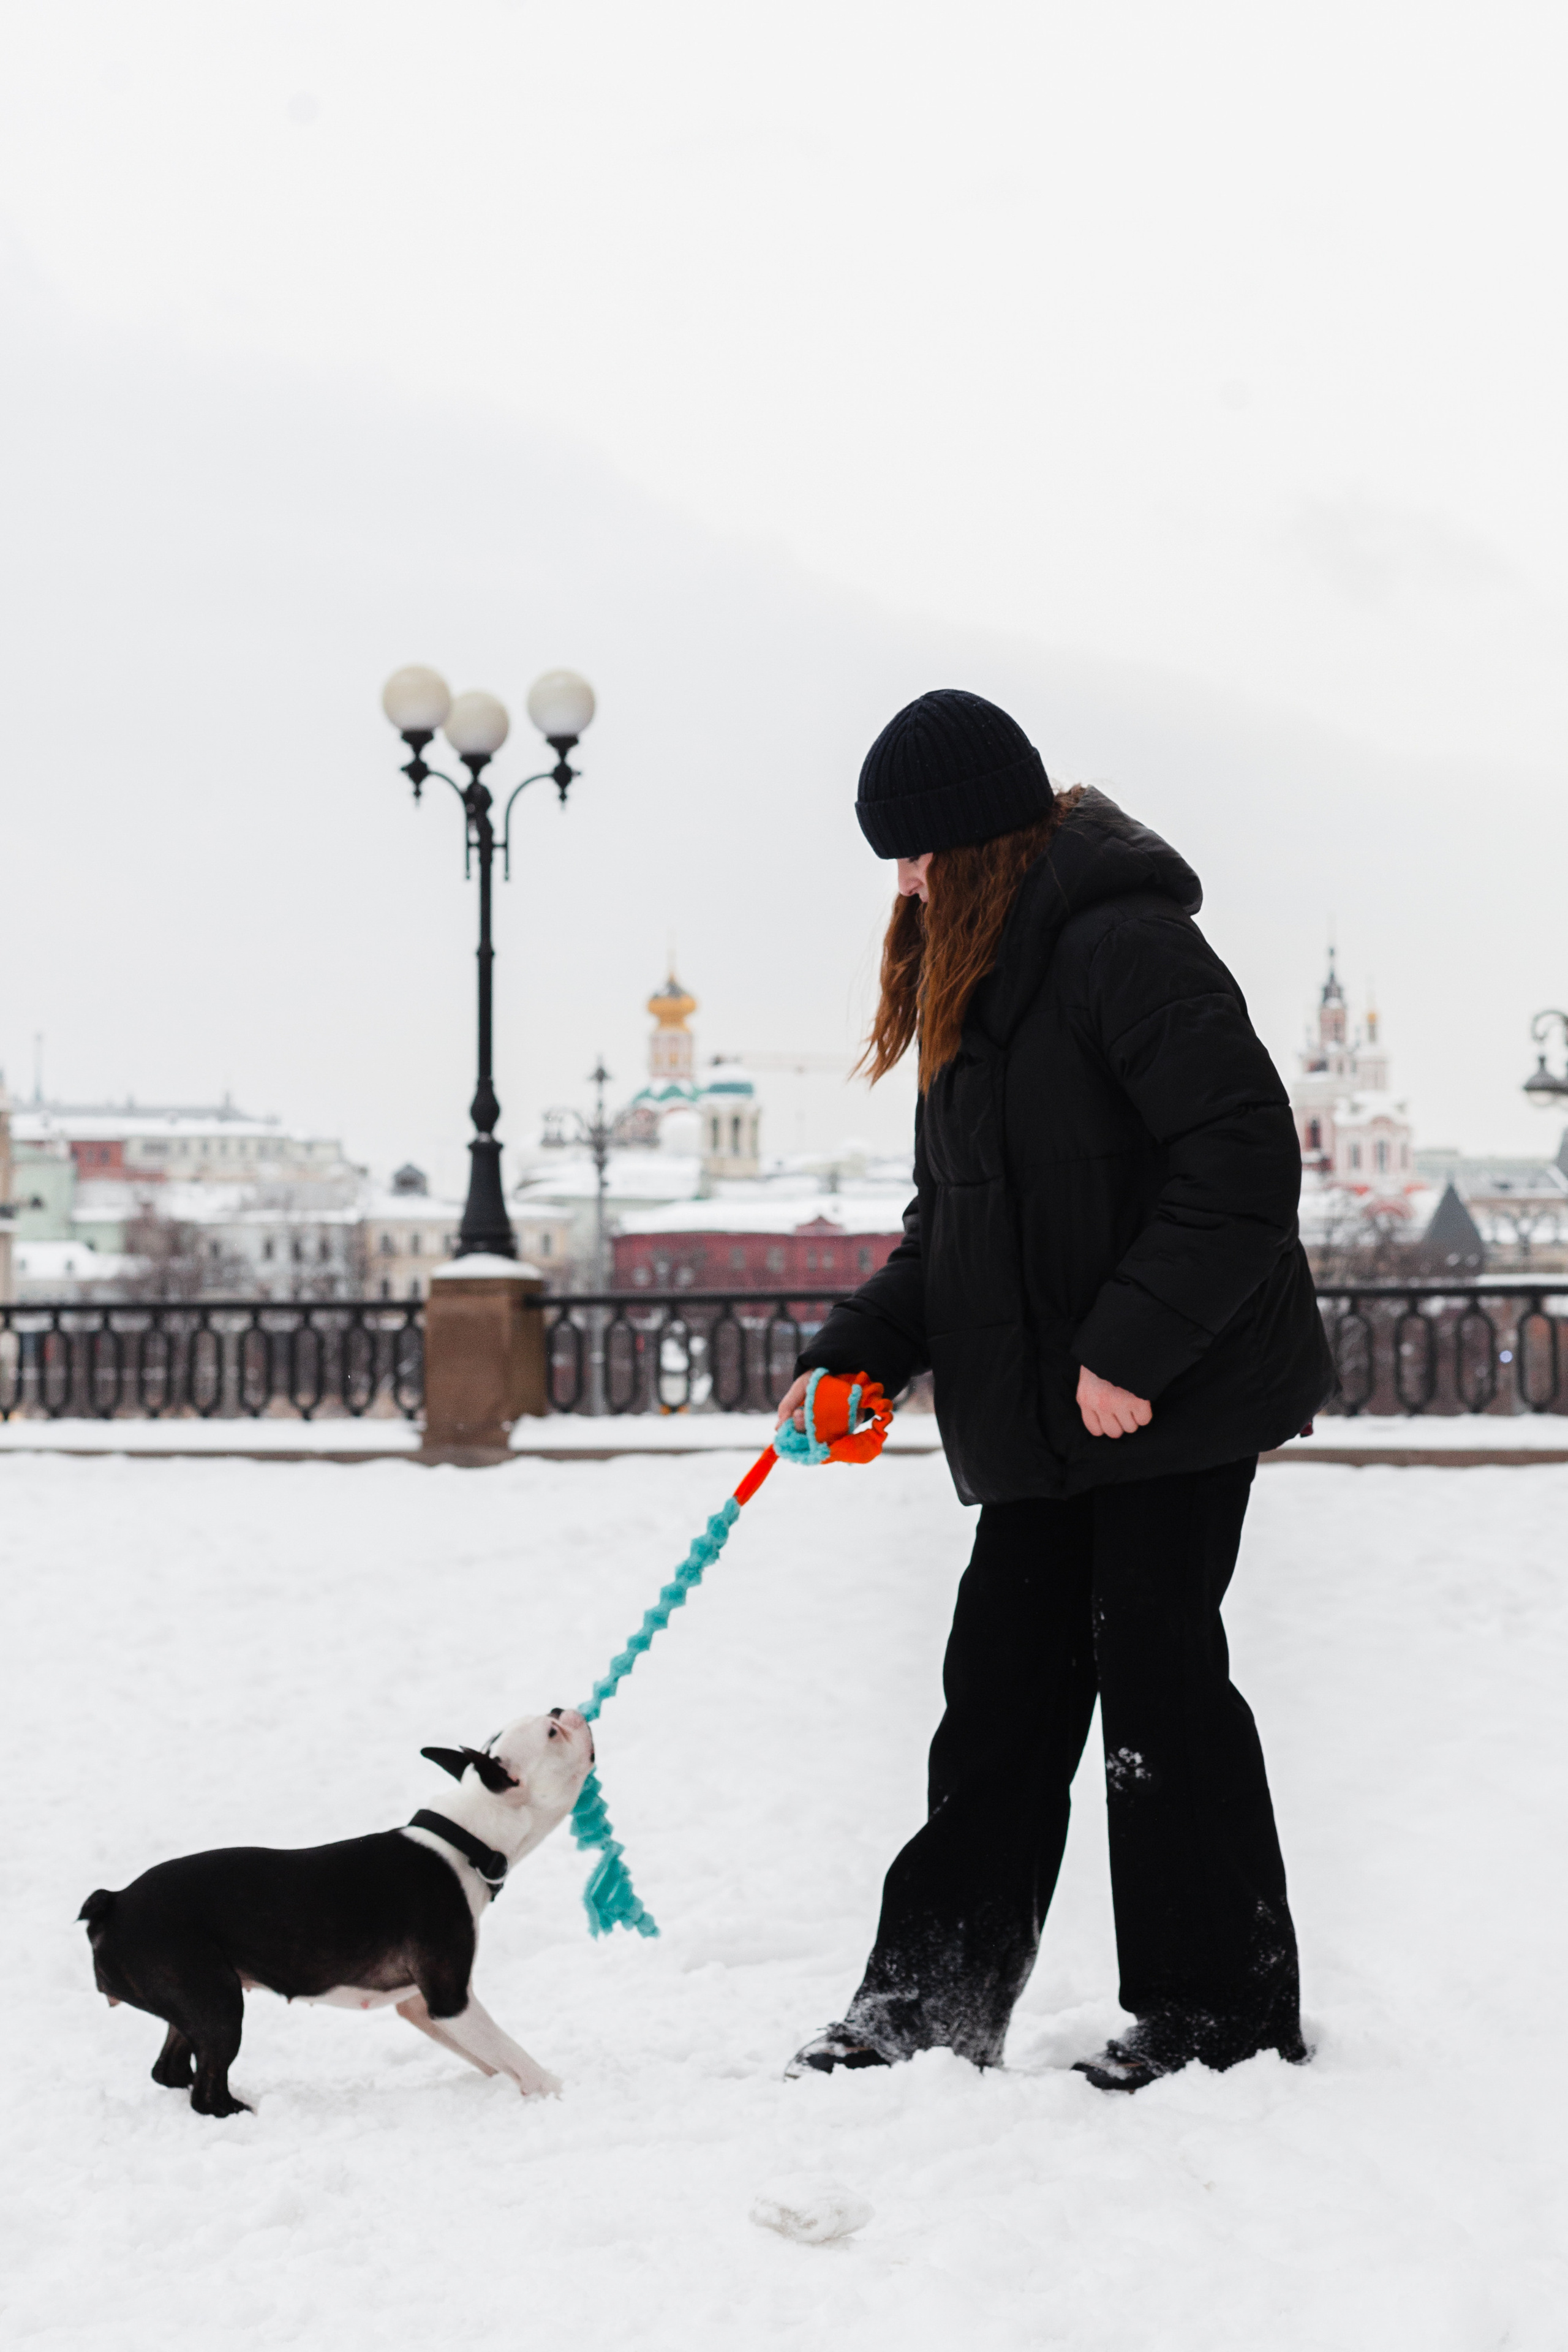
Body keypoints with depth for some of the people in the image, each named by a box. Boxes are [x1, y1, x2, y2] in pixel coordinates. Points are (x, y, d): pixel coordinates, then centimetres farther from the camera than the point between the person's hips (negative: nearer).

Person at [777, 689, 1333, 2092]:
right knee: (1003, 1684, 8)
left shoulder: (1123, 946, -16)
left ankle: (1227, 2012, 11)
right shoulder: (973, 976, 15)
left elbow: (1244, 1158, -23)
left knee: (1157, 1674, -2)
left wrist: (1134, 1347, -24)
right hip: (1048, 1412, 9)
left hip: (1173, 1401, -9)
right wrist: (863, 1349, 7)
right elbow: (957, 1218, 19)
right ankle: (934, 2002, 14)